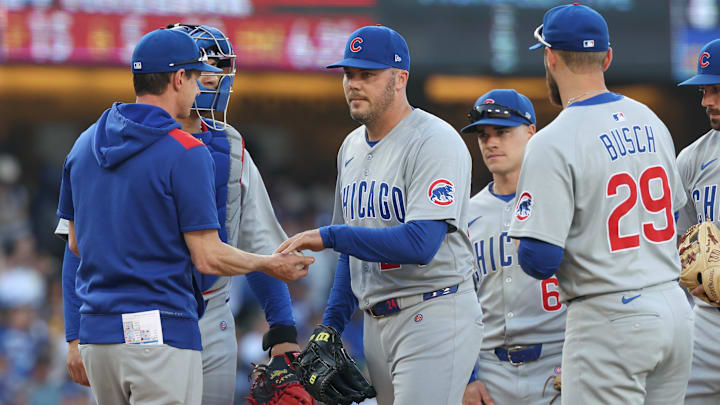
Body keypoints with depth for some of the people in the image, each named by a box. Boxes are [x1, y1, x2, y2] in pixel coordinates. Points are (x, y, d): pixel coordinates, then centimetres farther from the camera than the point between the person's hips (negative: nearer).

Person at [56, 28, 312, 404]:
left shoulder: (84, 145, 9)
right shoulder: (186, 153, -12)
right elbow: (208, 258, -12)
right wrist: (270, 264, 6)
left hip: (95, 331, 7)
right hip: (160, 333, -7)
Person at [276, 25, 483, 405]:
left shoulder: (435, 142, -12)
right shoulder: (352, 148, 16)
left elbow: (420, 244, -24)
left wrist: (328, 236, -21)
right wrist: (331, 326, 16)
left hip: (435, 315, -9)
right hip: (376, 323, 9)